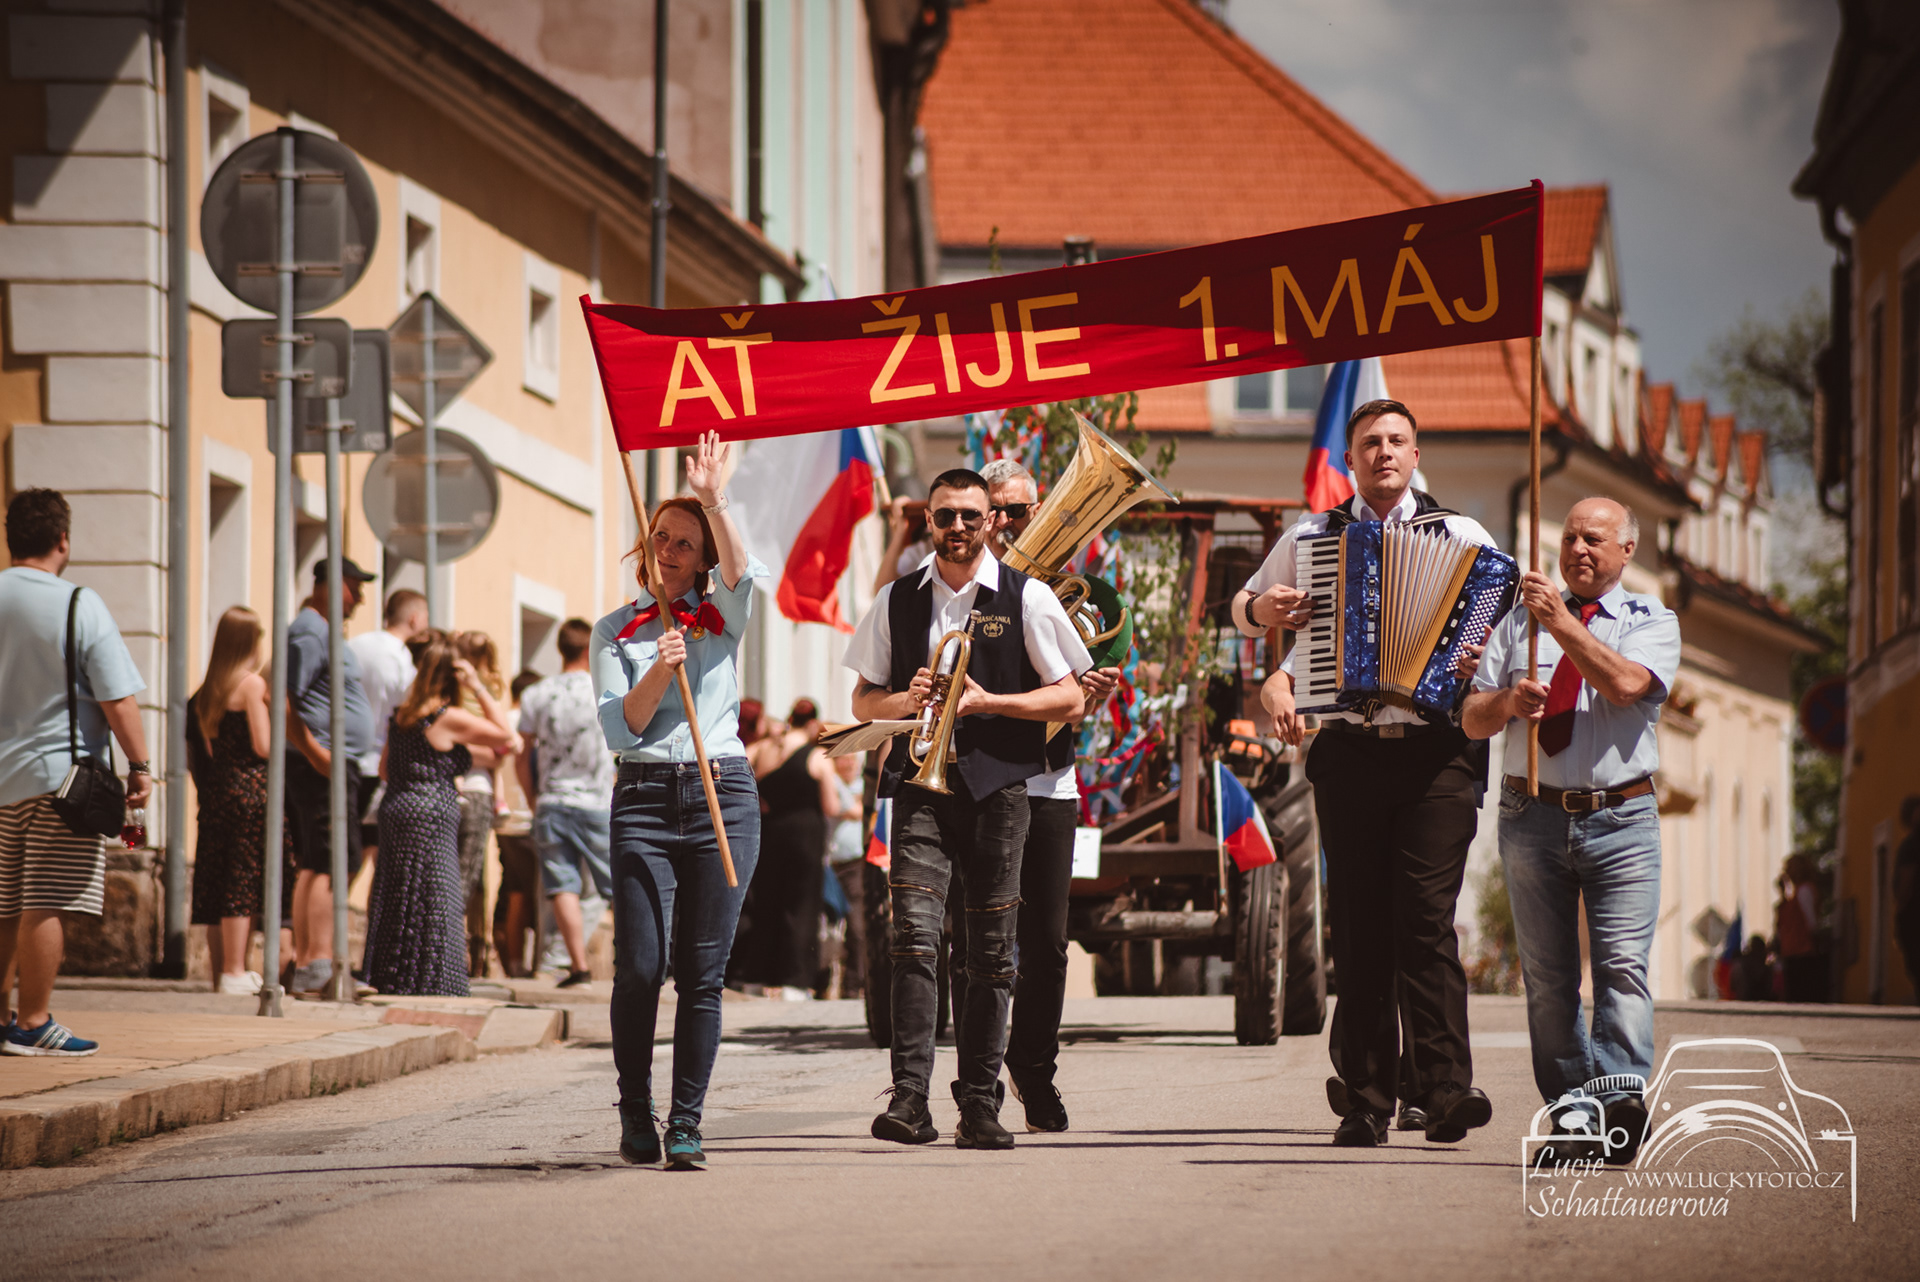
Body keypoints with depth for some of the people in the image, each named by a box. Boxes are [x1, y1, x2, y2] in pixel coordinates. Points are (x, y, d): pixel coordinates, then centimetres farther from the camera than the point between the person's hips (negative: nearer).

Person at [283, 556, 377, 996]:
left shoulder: (324, 631, 21)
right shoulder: (308, 631, -12)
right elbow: (284, 701, -21)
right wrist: (315, 753, -24)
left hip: (336, 763, 11)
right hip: (323, 766, -11)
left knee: (314, 867, 10)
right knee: (332, 864, -14)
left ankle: (304, 965, 11)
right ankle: (320, 962, -17)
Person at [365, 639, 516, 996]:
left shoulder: (402, 716, 11)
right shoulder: (449, 719, -12)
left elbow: (385, 769, 19)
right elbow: (505, 736, -9)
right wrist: (479, 688, -7)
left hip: (395, 810, 8)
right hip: (429, 819, -8)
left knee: (396, 905, 12)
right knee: (433, 907, -4)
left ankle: (388, 981, 15)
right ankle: (428, 988, -5)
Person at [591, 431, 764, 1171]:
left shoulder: (722, 618, 11)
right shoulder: (616, 632, 10)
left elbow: (744, 574, -12)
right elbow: (619, 728, -1)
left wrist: (714, 502, -23)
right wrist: (657, 673, -16)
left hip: (724, 794, 0)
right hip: (645, 796, 0)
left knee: (703, 971, -2)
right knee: (639, 966, -7)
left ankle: (685, 1123, 3)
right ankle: (635, 1115, 10)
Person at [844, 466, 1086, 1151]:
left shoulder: (1026, 598, 5)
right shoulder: (897, 600, 12)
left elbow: (1069, 698, 3)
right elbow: (864, 700, 17)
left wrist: (987, 701, -10)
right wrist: (907, 699, -6)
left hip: (996, 784, -1)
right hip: (921, 785, 1)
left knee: (991, 951, 1)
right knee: (914, 934, -14)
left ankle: (980, 1106, 8)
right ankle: (910, 1099, -19)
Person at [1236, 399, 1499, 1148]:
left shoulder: (1458, 534, 10)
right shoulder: (1310, 537, 16)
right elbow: (1244, 606, 29)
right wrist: (1258, 611, 5)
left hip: (1434, 751, -2)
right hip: (1349, 750, 2)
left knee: (1426, 919, -12)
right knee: (1358, 927, 1)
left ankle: (1445, 1092, -14)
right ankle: (1365, 1102, 3)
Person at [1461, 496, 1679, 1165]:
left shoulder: (1652, 621, 6)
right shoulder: (1521, 618, 15)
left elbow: (1627, 684, -15)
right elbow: (1471, 719, 11)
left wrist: (1563, 624, -20)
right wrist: (1506, 701, -10)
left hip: (1620, 816, -3)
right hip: (1534, 815, 3)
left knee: (1623, 965, -16)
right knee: (1547, 976, 3)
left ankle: (1621, 1096, -26)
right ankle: (1569, 1105, 9)